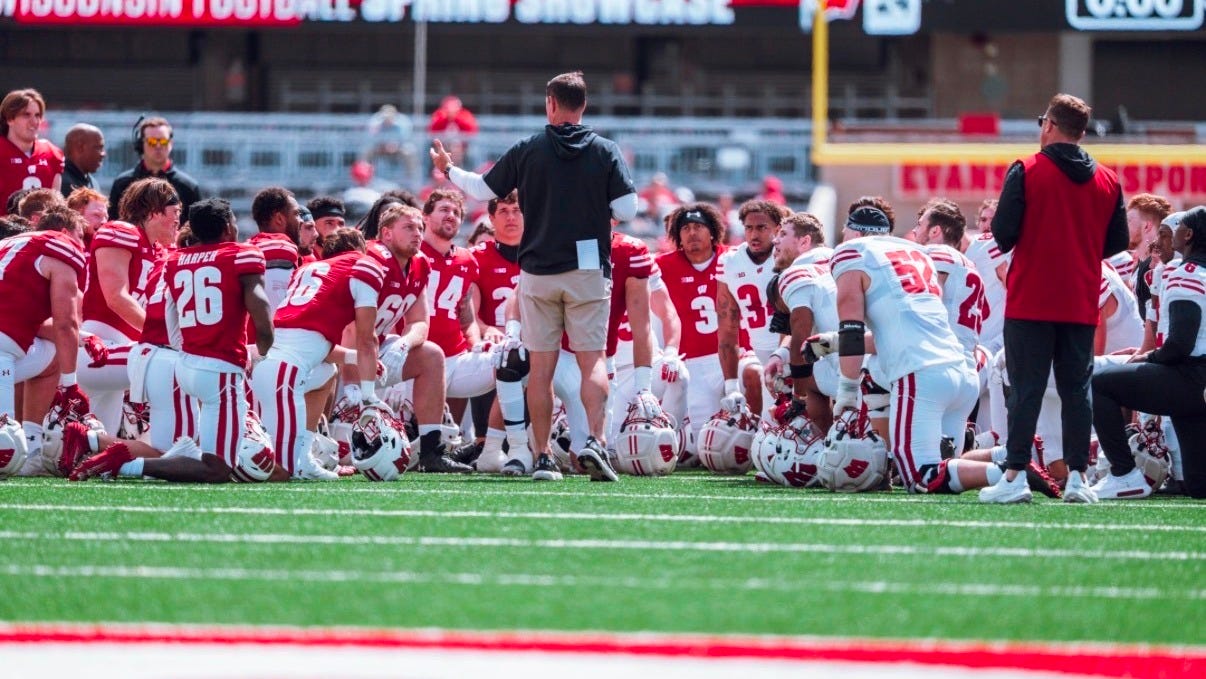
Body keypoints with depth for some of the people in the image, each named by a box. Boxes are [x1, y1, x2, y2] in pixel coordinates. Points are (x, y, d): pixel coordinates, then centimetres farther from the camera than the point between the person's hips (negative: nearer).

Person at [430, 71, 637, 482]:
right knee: (593, 360, 0)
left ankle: (542, 456, 3)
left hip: (538, 271, 1)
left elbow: (483, 190, 8)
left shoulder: (527, 150, -1)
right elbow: (627, 211, -7)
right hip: (588, 270, -1)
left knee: (541, 366, 5)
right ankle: (595, 441, -19)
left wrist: (449, 170, 26)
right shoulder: (605, 152, -3)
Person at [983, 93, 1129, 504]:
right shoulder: (1107, 181, 6)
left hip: (1031, 301, -3)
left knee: (1026, 389, -2)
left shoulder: (1026, 172, -8)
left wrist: (1011, 243, 11)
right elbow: (1117, 243, 9)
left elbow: (1004, 234, -11)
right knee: (1076, 389, 7)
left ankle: (1016, 474, -6)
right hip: (1082, 304, 3)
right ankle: (1077, 476, 4)